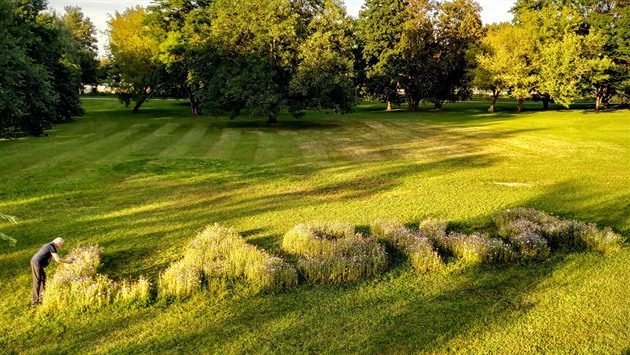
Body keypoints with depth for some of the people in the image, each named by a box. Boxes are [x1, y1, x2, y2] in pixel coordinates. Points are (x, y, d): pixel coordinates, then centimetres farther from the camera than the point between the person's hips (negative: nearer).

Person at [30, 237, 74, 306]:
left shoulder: (49, 245, 17)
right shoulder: (52, 246, -13)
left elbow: (53, 258, 26)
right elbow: (58, 259, -16)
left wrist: (65, 260, 23)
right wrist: (67, 261, -1)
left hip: (34, 261, 10)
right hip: (37, 263, -10)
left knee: (43, 278, 19)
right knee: (37, 282, -3)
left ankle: (42, 297, 30)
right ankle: (35, 301, 3)